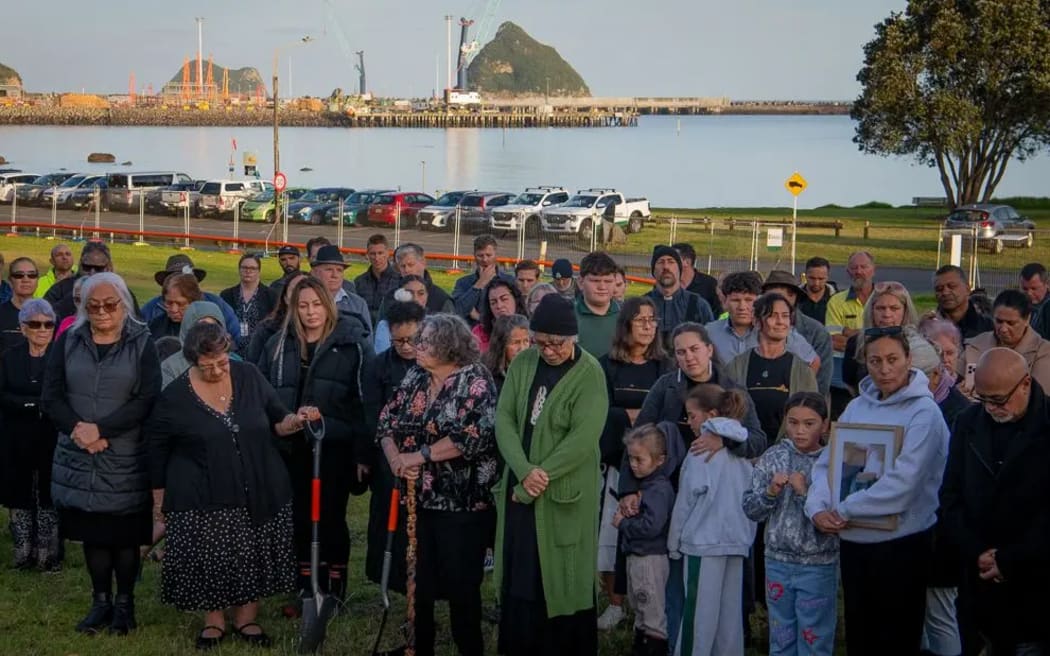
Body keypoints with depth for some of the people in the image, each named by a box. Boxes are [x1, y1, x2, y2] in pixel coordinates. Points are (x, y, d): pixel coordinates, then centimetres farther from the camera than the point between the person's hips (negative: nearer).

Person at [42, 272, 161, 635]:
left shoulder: (142, 343, -2)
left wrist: (100, 429, -18)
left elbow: (147, 400, -11)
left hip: (126, 459, -3)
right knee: (92, 532, 9)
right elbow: (51, 395, 2)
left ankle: (125, 603, 17)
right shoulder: (68, 341, 6)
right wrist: (76, 428, -16)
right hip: (79, 458, 3)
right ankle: (101, 602, 21)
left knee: (124, 534, 3)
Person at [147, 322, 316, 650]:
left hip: (258, 491, 2)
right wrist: (159, 500, 5)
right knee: (209, 561, 4)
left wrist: (296, 421, -15)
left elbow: (276, 421, 7)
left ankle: (246, 617, 25)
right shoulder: (174, 397, -9)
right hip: (202, 498, -2)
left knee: (253, 557, 8)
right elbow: (157, 452, 1)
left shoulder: (249, 377, -2)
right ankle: (214, 620, 23)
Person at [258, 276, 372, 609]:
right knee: (300, 519, 9)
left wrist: (364, 452, -11)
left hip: (335, 448, -4)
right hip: (292, 449, 4)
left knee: (331, 518, 2)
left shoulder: (352, 344, -3)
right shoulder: (278, 345, 8)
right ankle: (305, 590, 20)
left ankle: (335, 590, 14)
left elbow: (365, 401, -6)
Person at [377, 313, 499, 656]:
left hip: (462, 502, -6)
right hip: (418, 498, 6)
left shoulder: (475, 381, -11)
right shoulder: (415, 378, 8)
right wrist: (394, 457, -12)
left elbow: (473, 435, -23)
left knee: (460, 583, 2)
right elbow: (387, 421, 9)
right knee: (418, 580, 11)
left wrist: (419, 456, -19)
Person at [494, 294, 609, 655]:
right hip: (519, 487, 4)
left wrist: (539, 477, -17)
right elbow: (504, 419, -2)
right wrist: (524, 472, -15)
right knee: (518, 577, 8)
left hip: (564, 493, -4)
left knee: (561, 580, 1)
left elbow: (583, 438, -17)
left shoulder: (589, 374, -10)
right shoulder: (522, 364, 4)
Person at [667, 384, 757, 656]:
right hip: (738, 541, 6)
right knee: (729, 607, 11)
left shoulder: (700, 455, -12)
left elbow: (684, 503, -7)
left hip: (703, 542, -6)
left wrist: (673, 545, 3)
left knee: (698, 610, 0)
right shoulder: (741, 453, 5)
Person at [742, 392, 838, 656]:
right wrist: (771, 492, -16)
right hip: (778, 562, 3)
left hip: (819, 566, -3)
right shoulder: (773, 458, -1)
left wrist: (805, 493, -23)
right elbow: (750, 510, 1)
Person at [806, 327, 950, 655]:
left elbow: (901, 483, -21)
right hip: (854, 541, 5)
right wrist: (818, 507, -12)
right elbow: (827, 463, 7)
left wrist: (843, 510, -14)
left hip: (901, 542, -5)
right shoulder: (857, 407, 6)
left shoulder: (924, 412, -12)